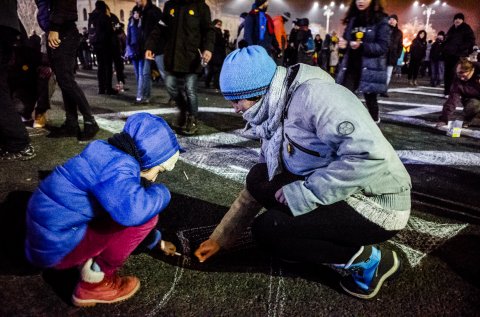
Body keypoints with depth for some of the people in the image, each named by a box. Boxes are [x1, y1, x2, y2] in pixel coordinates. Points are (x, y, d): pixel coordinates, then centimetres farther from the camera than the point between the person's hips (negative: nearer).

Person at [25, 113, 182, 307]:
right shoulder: (118, 165, -23)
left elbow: (125, 208, 21)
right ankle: (93, 285, -3)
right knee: (144, 215, -18)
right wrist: (161, 193, -19)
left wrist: (158, 241, 29)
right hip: (57, 246, -9)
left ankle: (88, 261, 10)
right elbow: (133, 211, -42)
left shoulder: (111, 157, 8)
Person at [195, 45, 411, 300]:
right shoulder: (275, 120, 7)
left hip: (377, 204, -8)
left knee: (266, 230, -16)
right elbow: (256, 190, 13)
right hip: (336, 195, 9)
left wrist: (304, 193, -23)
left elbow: (371, 154, -30)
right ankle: (342, 238, 6)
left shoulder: (313, 95, -19)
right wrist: (220, 238, 13)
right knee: (258, 179, 0)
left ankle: (369, 258, -3)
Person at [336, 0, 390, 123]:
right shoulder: (353, 19, 14)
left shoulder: (381, 20, -3)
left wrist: (362, 46, -24)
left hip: (370, 68, -4)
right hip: (351, 66, 4)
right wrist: (343, 44, -2)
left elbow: (383, 47, -10)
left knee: (370, 99, 6)